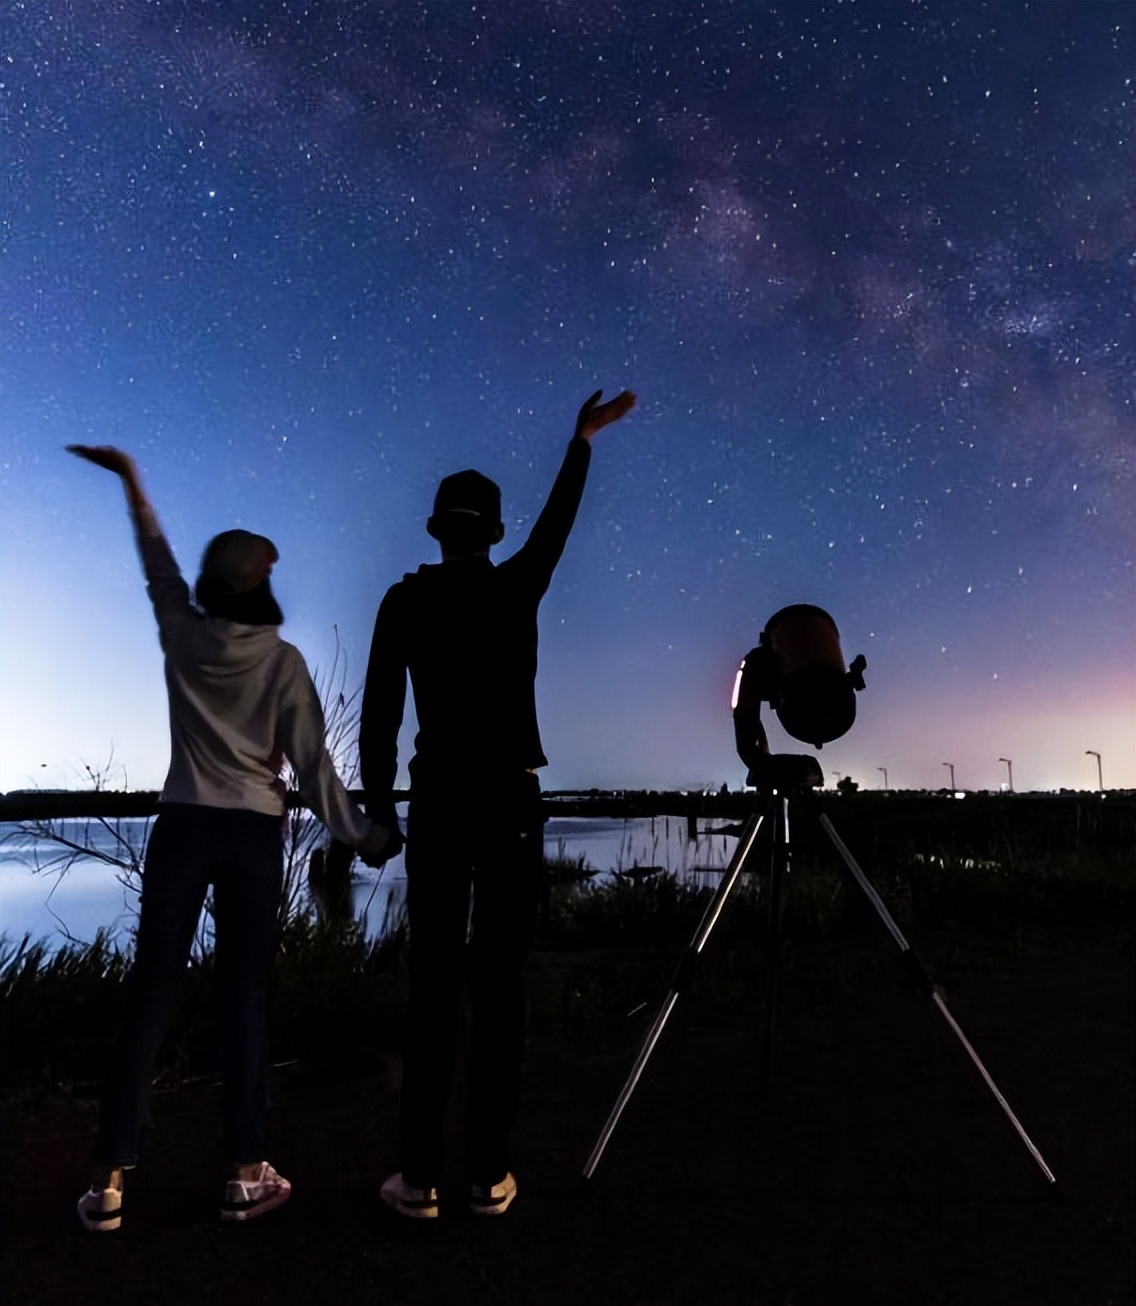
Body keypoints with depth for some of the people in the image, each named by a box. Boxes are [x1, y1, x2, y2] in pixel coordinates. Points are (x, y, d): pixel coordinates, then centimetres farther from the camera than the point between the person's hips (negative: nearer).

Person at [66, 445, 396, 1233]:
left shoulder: (183, 636, 1)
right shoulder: (284, 661, -5)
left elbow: (158, 561, 18)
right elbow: (311, 763, -5)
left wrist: (131, 481, 33)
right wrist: (360, 835, 5)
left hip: (182, 827, 2)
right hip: (254, 836, -1)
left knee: (151, 995, 6)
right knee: (246, 998, 5)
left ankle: (110, 1182, 10)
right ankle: (248, 1174, 11)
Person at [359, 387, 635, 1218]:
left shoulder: (405, 600, 2)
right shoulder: (517, 587, 4)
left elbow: (379, 712, -1)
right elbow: (560, 517, 21)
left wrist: (378, 804, 7)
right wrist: (583, 439, 36)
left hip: (438, 802, 0)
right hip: (511, 802, 0)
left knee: (434, 984, 5)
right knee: (501, 984, 4)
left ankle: (420, 1177, 9)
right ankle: (490, 1175, 11)